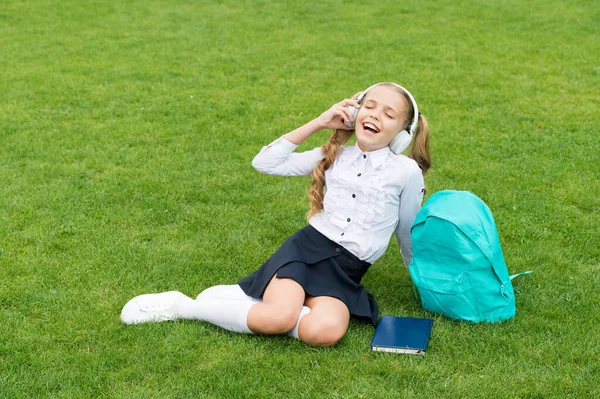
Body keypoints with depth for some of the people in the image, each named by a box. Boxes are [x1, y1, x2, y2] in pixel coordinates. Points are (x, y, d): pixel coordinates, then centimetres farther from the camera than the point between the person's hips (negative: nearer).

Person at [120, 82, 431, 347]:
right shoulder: (334, 155, 10)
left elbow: (408, 231, 16)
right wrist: (318, 123, 5)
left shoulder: (407, 171, 2)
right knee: (279, 319, -32)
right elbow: (264, 163, 7)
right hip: (306, 247, 1)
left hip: (345, 271, 0)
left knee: (325, 332, -35)